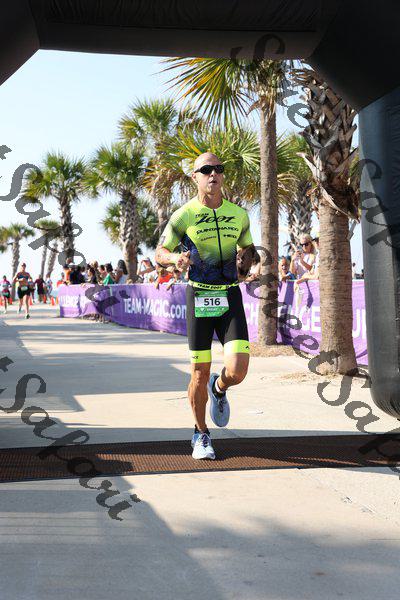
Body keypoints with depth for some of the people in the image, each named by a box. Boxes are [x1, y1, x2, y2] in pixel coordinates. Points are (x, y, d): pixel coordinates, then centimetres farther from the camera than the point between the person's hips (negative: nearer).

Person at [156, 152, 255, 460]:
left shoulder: (239, 215, 6)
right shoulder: (184, 215, -3)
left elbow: (248, 247, 22)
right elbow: (160, 252, 5)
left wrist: (253, 257, -2)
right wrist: (175, 258, -18)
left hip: (230, 296, 2)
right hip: (198, 296, -2)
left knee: (238, 370, -12)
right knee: (200, 374, 1)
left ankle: (219, 389, 26)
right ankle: (201, 435, 23)